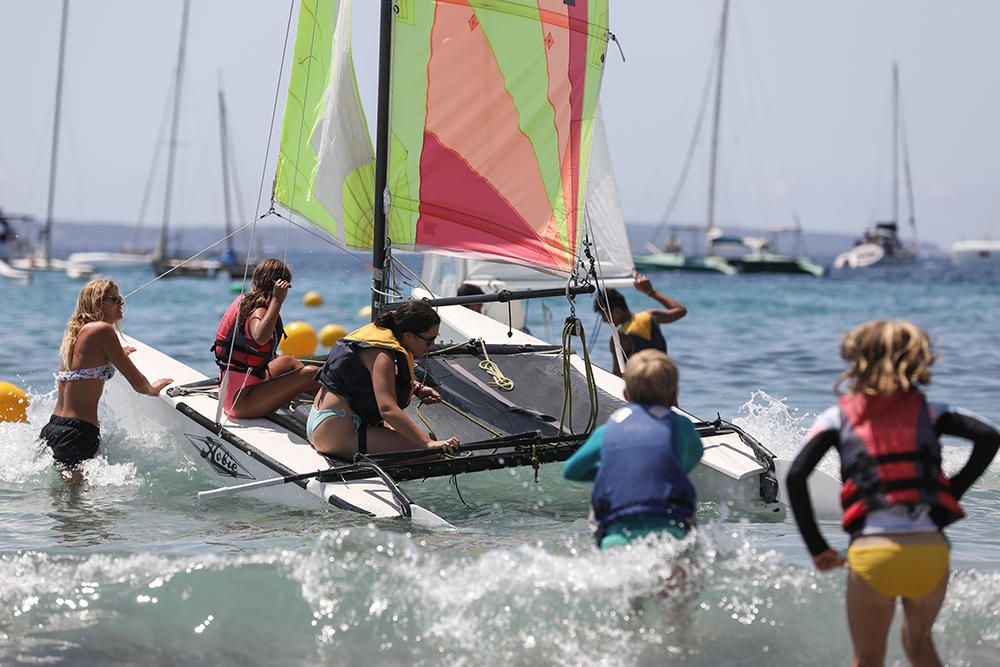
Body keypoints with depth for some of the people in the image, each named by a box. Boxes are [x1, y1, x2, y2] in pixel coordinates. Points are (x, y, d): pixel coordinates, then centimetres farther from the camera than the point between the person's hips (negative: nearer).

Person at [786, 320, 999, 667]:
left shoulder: (838, 417, 9)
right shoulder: (927, 411, 13)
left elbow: (796, 476, -3)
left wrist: (816, 547, 3)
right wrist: (953, 493, 7)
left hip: (872, 552, -2)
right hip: (931, 550, 2)